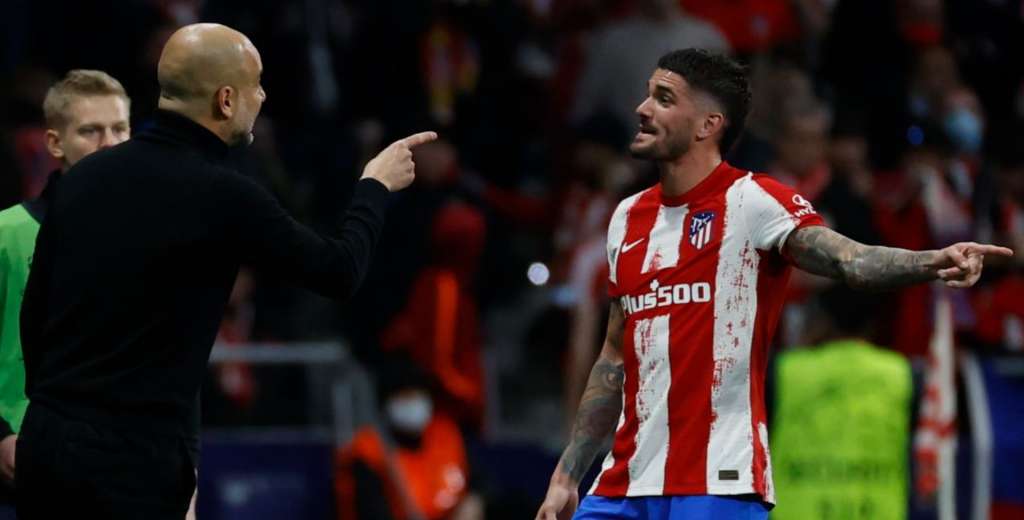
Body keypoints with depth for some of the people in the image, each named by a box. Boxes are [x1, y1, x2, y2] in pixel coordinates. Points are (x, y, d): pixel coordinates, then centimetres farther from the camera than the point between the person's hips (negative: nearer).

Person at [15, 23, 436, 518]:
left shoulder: (86, 175, 7)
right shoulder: (222, 196, -11)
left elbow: (34, 310, 14)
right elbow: (338, 271, 2)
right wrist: (376, 184, 19)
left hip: (46, 436, 6)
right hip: (136, 453, -6)